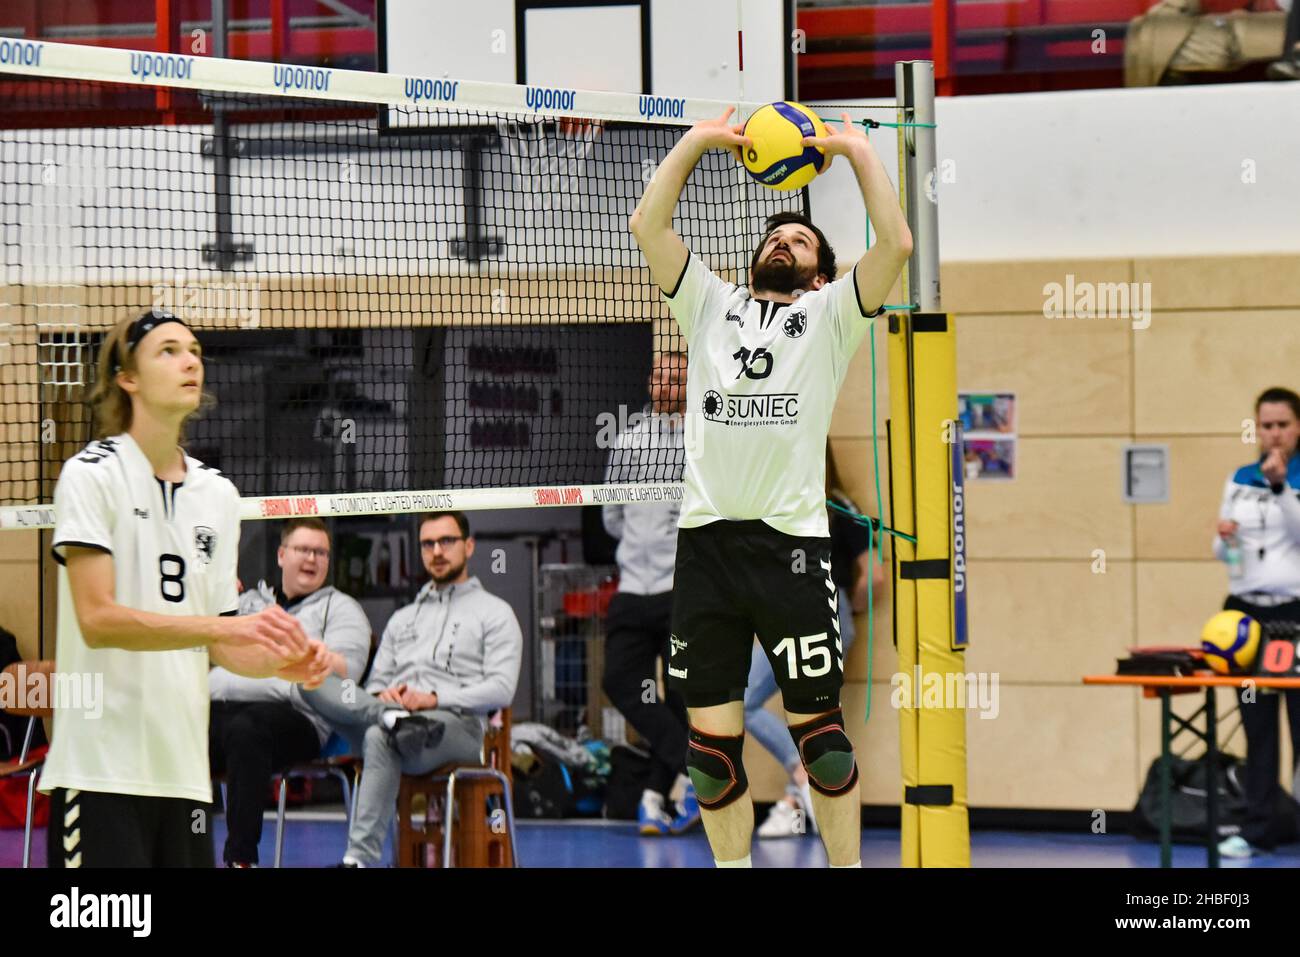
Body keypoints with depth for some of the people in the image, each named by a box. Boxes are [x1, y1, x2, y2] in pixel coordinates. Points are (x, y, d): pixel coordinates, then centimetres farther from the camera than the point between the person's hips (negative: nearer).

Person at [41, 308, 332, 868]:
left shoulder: (218, 493, 15)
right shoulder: (91, 475, -4)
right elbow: (97, 619, -15)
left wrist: (283, 663, -5)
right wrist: (230, 627, -22)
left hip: (184, 768, 6)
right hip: (101, 766, -6)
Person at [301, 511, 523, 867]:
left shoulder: (495, 613, 13)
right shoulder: (403, 618, 33)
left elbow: (501, 690, -1)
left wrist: (434, 699, -15)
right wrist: (381, 696, -2)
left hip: (458, 726, -5)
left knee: (380, 738, -42)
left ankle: (360, 859, -45)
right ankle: (392, 717, -41)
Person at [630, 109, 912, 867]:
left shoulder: (831, 315, 11)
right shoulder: (710, 304, 19)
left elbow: (897, 244, -2)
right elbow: (649, 225, 12)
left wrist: (859, 150, 6)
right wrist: (699, 141, 13)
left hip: (792, 543, -2)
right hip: (707, 541, 3)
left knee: (818, 729, 0)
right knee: (712, 741, 3)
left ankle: (847, 865, 12)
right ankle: (733, 868, 14)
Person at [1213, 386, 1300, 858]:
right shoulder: (1238, 481, 10)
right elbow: (1222, 553, 12)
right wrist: (1224, 538, -10)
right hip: (1246, 611, 4)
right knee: (1257, 727, 6)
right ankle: (1258, 828, 9)